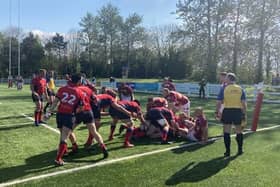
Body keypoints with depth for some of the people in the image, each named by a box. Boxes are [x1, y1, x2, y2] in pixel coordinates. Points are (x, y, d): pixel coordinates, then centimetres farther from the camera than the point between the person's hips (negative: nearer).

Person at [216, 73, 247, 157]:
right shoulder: (240, 89, 4)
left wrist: (217, 112, 2)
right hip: (238, 111, 2)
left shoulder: (224, 89, -3)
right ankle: (240, 150, 26)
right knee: (239, 131, 16)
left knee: (226, 132, 7)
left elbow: (219, 102, -6)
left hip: (227, 111, -2)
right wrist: (244, 114, 4)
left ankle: (228, 151, 9)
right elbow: (244, 103, -1)